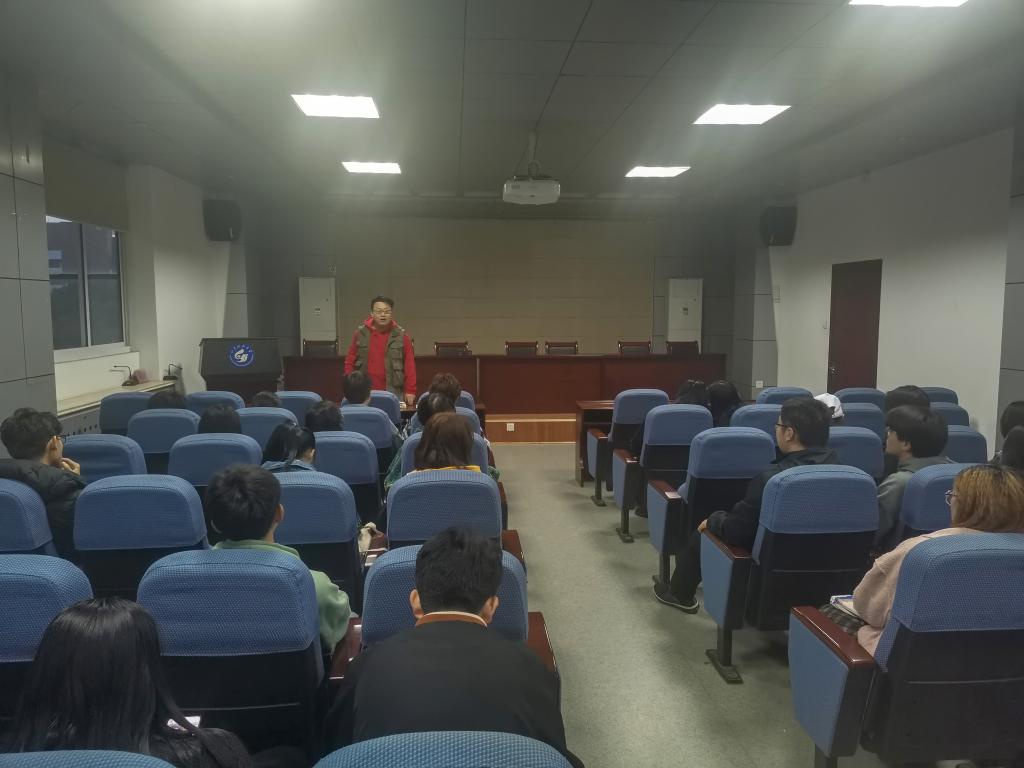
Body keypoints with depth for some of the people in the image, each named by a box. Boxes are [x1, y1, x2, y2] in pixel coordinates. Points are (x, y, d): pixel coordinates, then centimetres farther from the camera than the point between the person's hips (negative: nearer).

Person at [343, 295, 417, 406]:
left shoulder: (401, 335, 1)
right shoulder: (360, 333, 4)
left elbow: (409, 365, 0)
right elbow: (350, 362, 8)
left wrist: (410, 391, -5)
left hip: (392, 392, -1)